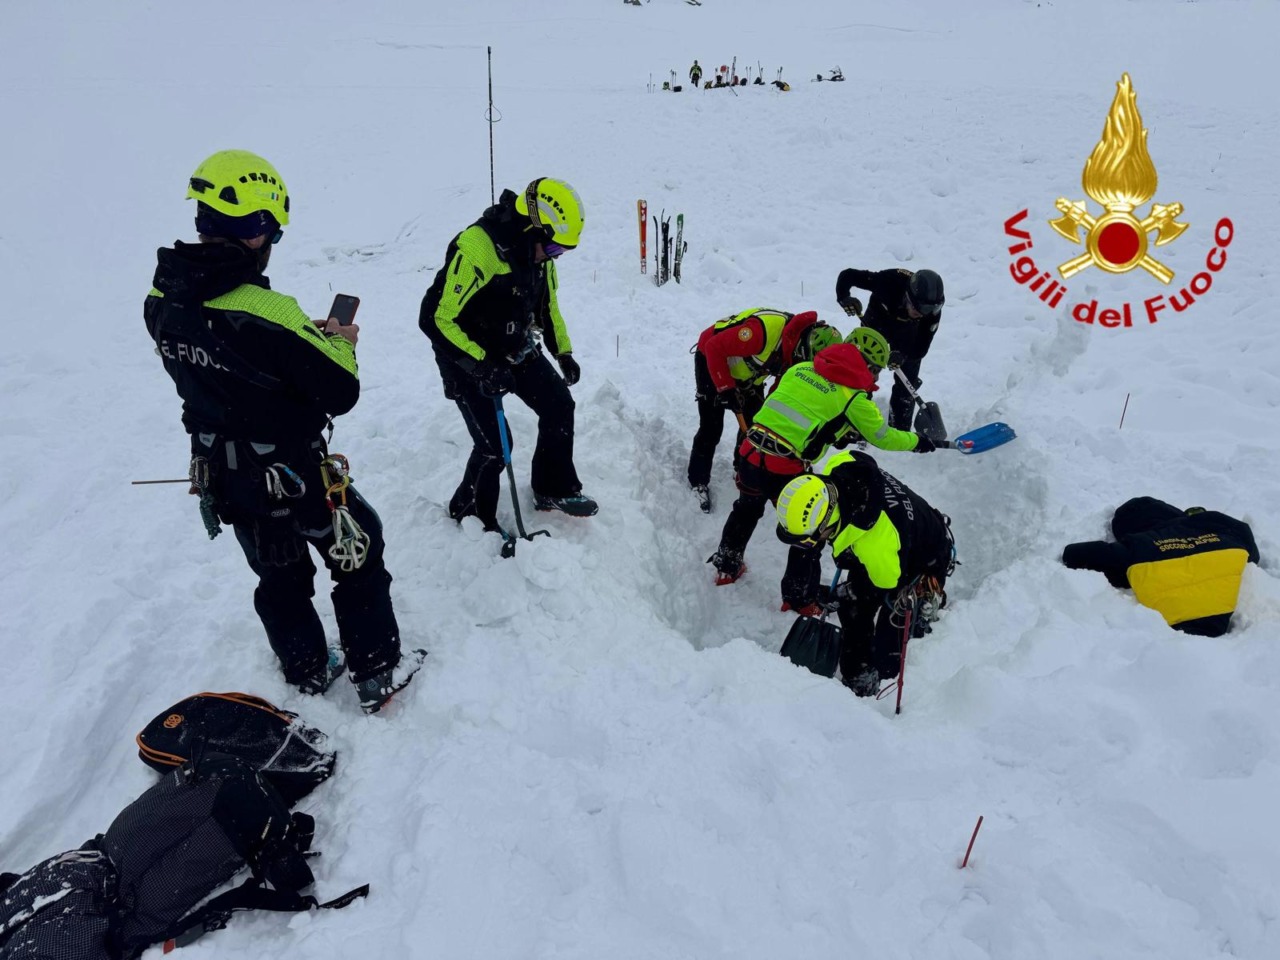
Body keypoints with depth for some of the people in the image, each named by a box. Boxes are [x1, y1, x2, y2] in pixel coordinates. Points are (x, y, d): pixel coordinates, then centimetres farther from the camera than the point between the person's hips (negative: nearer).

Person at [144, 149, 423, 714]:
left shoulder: (162, 304, -7)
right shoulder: (264, 313, -30)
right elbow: (339, 392, -23)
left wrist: (305, 335, 7)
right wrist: (340, 343, -4)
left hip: (223, 477, 7)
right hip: (295, 476, -7)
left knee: (278, 577, 24)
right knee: (358, 560, 14)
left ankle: (307, 671, 42)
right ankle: (378, 673, 26)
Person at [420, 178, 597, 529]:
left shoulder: (537, 250, -5)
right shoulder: (476, 248, -31)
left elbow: (546, 303, 13)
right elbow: (435, 319, -30)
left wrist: (563, 353, 9)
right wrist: (481, 366, -33)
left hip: (516, 350, 8)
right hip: (468, 357, -7)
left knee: (560, 406, 4)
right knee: (494, 444, -9)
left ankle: (554, 489, 25)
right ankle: (470, 515, 17)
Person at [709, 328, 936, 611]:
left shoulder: (800, 368, 9)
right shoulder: (854, 398, -5)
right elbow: (882, 437, 8)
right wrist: (917, 441, 26)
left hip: (750, 453, 6)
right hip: (785, 471, -6)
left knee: (747, 509, 32)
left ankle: (727, 567, 49)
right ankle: (799, 599, 26)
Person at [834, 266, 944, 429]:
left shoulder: (932, 310, -34)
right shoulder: (889, 280, -41)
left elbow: (921, 347, -27)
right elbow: (847, 275, -31)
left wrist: (903, 355, -46)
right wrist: (844, 297, -49)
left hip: (907, 332, 1)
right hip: (877, 320, -1)